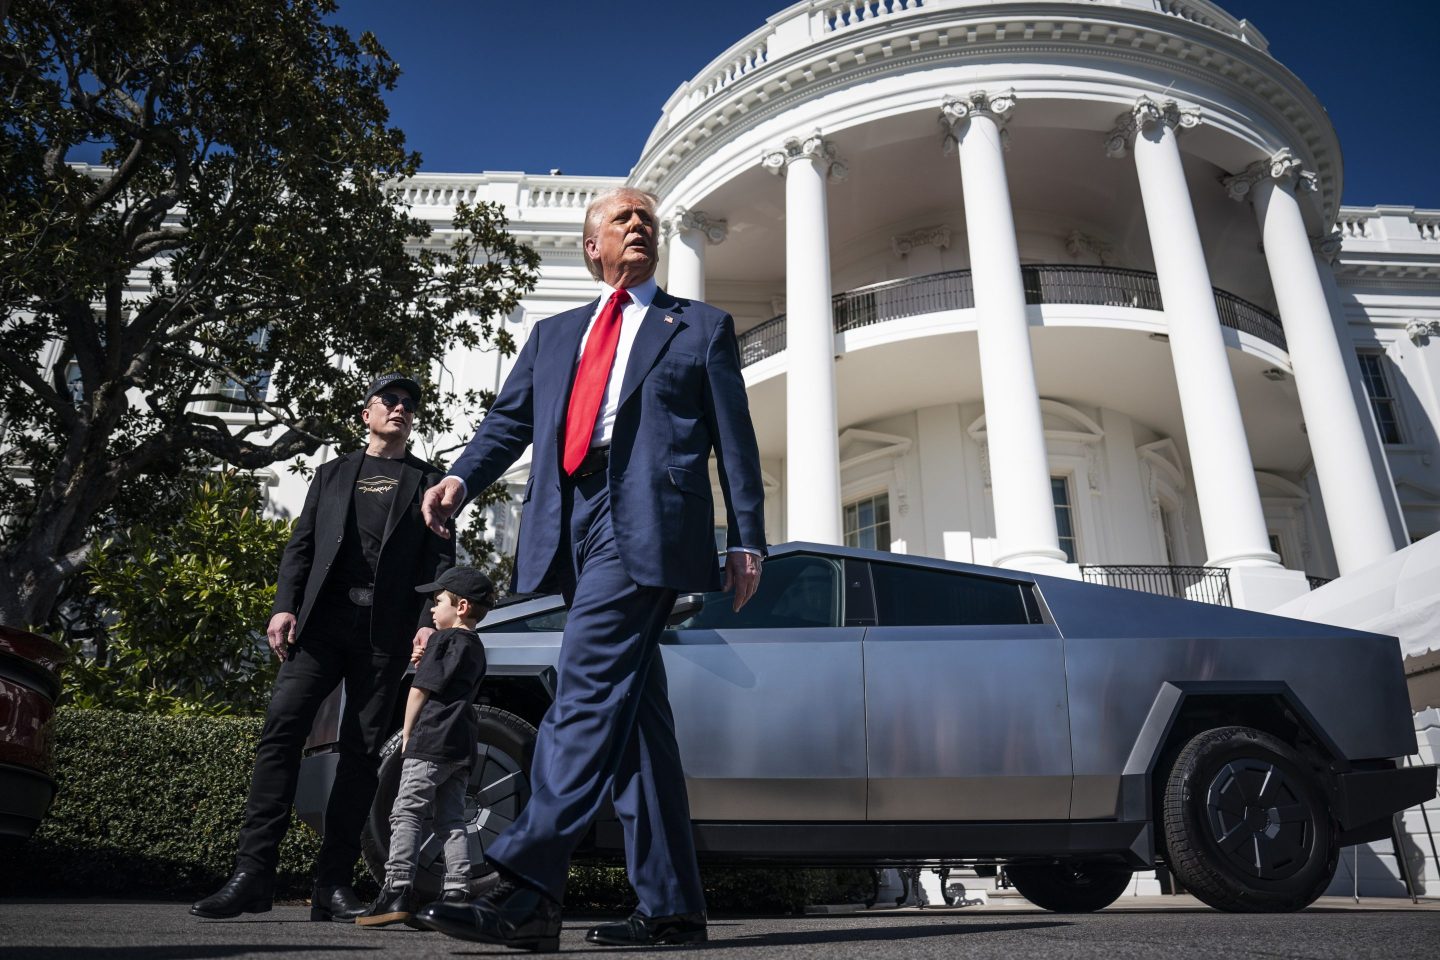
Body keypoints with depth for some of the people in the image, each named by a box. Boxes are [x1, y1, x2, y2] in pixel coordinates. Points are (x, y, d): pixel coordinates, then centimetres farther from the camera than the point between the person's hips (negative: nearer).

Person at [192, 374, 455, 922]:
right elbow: (300, 545, 14)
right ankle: (252, 873, -10)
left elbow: (440, 559, 6)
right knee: (281, 728, -12)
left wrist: (430, 622, -9)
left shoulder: (429, 482, 16)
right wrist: (284, 605, -2)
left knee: (362, 750, -2)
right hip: (321, 619, 2)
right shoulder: (332, 474, 23)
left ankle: (332, 885, 3)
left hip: (386, 629, -1)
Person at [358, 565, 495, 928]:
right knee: (451, 819, 7)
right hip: (462, 746, 8)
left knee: (406, 813, -6)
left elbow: (420, 690, -5)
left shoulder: (442, 639, -4)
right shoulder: (476, 647, 21)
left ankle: (397, 891, -13)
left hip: (430, 740, -8)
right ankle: (457, 894, 2)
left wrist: (407, 734, 3)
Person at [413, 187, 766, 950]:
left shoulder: (702, 325, 17)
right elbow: (508, 421, 15)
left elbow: (734, 439, 10)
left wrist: (747, 539, 2)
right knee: (630, 709, 5)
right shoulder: (552, 334, 26)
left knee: (588, 689, -19)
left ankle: (528, 891, -20)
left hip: (648, 522, -4)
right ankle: (671, 906, 10)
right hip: (572, 526, 5)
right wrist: (462, 477, -5)